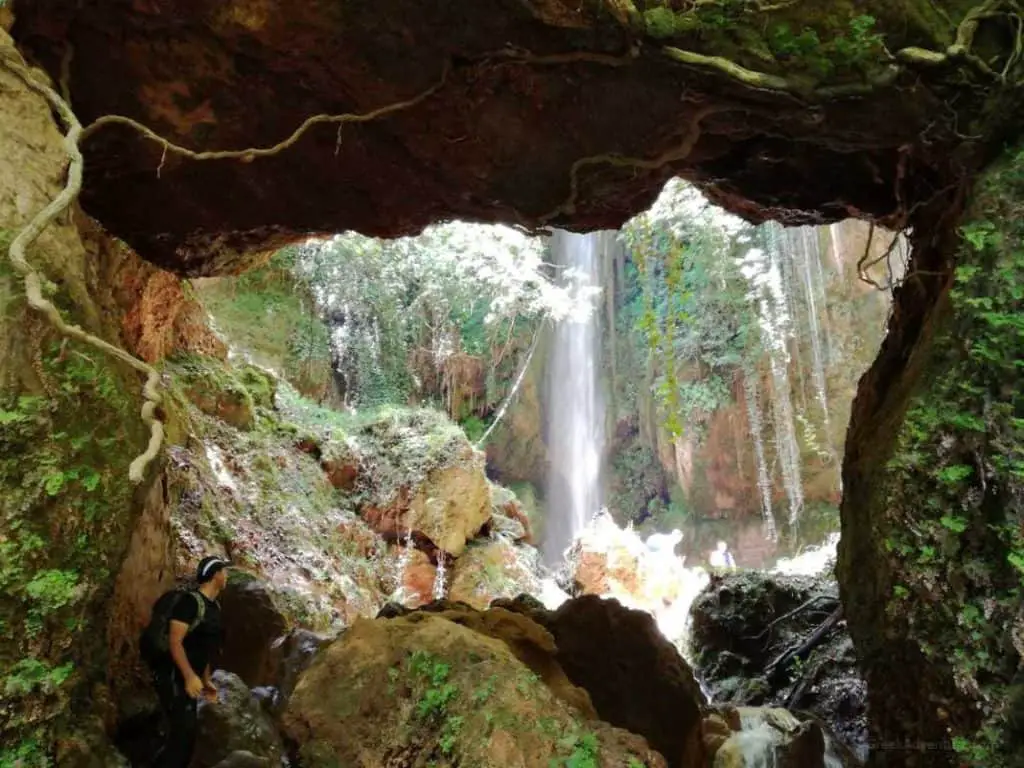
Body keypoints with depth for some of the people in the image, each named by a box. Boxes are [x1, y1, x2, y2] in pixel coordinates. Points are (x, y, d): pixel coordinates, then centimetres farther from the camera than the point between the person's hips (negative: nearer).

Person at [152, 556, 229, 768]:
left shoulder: (214, 606, 11)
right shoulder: (191, 601, -17)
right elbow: (174, 641, -22)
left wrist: (206, 680, 17)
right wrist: (190, 676, -28)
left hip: (190, 679, 9)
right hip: (174, 677, -9)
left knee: (186, 733, 14)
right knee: (184, 733, -13)